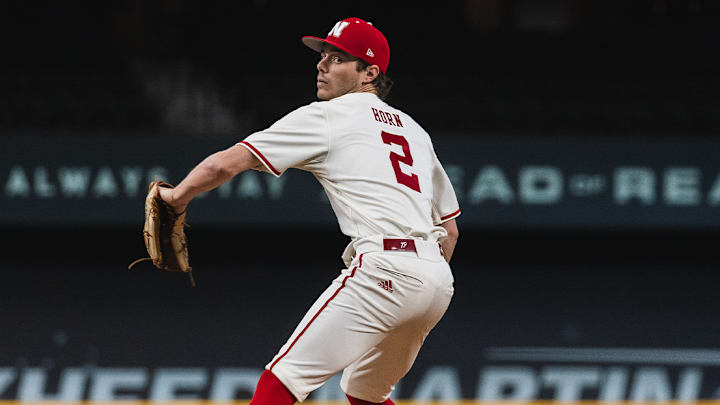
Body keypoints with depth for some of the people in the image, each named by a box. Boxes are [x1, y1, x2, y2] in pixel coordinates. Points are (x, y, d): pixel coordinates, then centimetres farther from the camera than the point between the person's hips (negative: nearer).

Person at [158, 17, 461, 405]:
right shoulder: (413, 129, 26)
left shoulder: (326, 116, 4)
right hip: (438, 278, 8)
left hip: (383, 268, -8)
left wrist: (178, 195, 16)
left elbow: (225, 164, 0)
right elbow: (450, 228, 27)